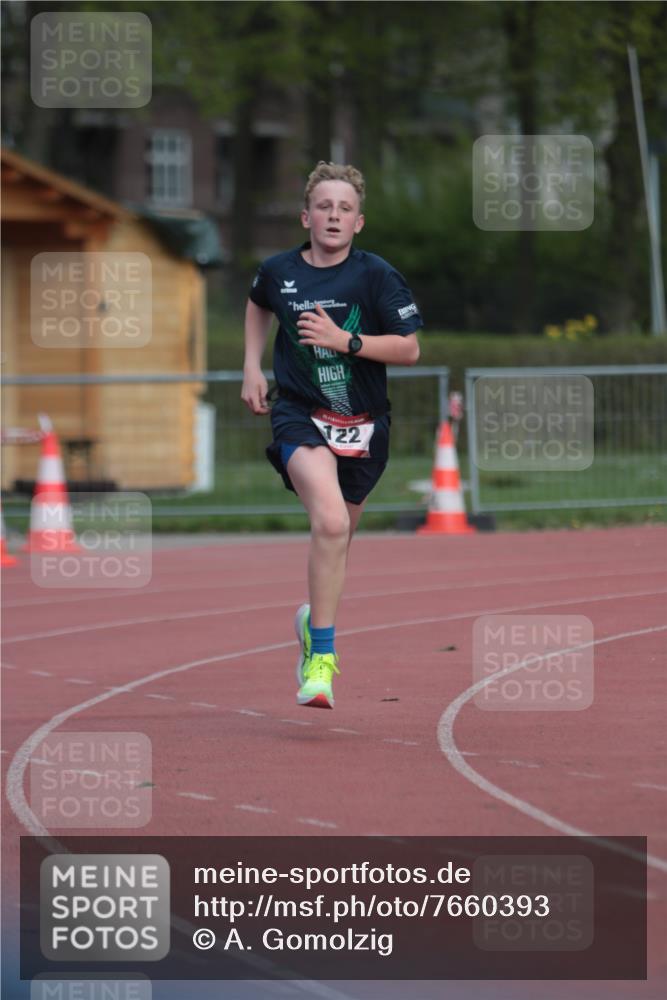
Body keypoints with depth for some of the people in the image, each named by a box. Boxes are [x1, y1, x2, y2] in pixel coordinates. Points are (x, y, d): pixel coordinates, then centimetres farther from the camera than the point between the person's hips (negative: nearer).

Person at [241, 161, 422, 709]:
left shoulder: (376, 275, -7)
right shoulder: (279, 271, -1)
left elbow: (409, 349, -9)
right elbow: (258, 305, 24)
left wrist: (345, 340, -19)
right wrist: (252, 366, 15)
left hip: (362, 423, 1)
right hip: (300, 416, -1)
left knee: (338, 540, 15)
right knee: (330, 521, -26)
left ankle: (315, 621, 46)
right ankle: (322, 657, -22)